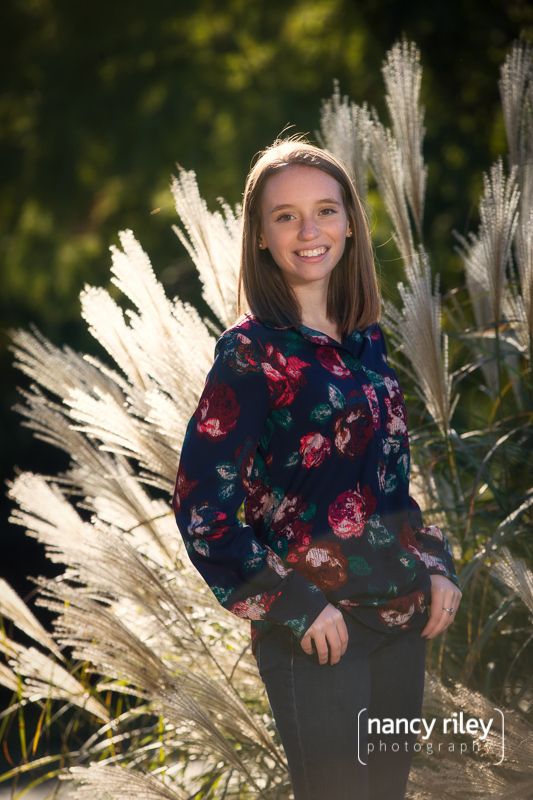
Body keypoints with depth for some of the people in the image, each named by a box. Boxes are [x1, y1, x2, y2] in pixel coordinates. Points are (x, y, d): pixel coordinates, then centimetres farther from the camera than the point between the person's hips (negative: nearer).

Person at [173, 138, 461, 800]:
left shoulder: (366, 342, 9)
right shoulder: (253, 352, -11)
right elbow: (201, 506, -14)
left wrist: (436, 566, 5)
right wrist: (296, 608, -14)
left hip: (402, 620, 6)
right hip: (315, 633, -6)